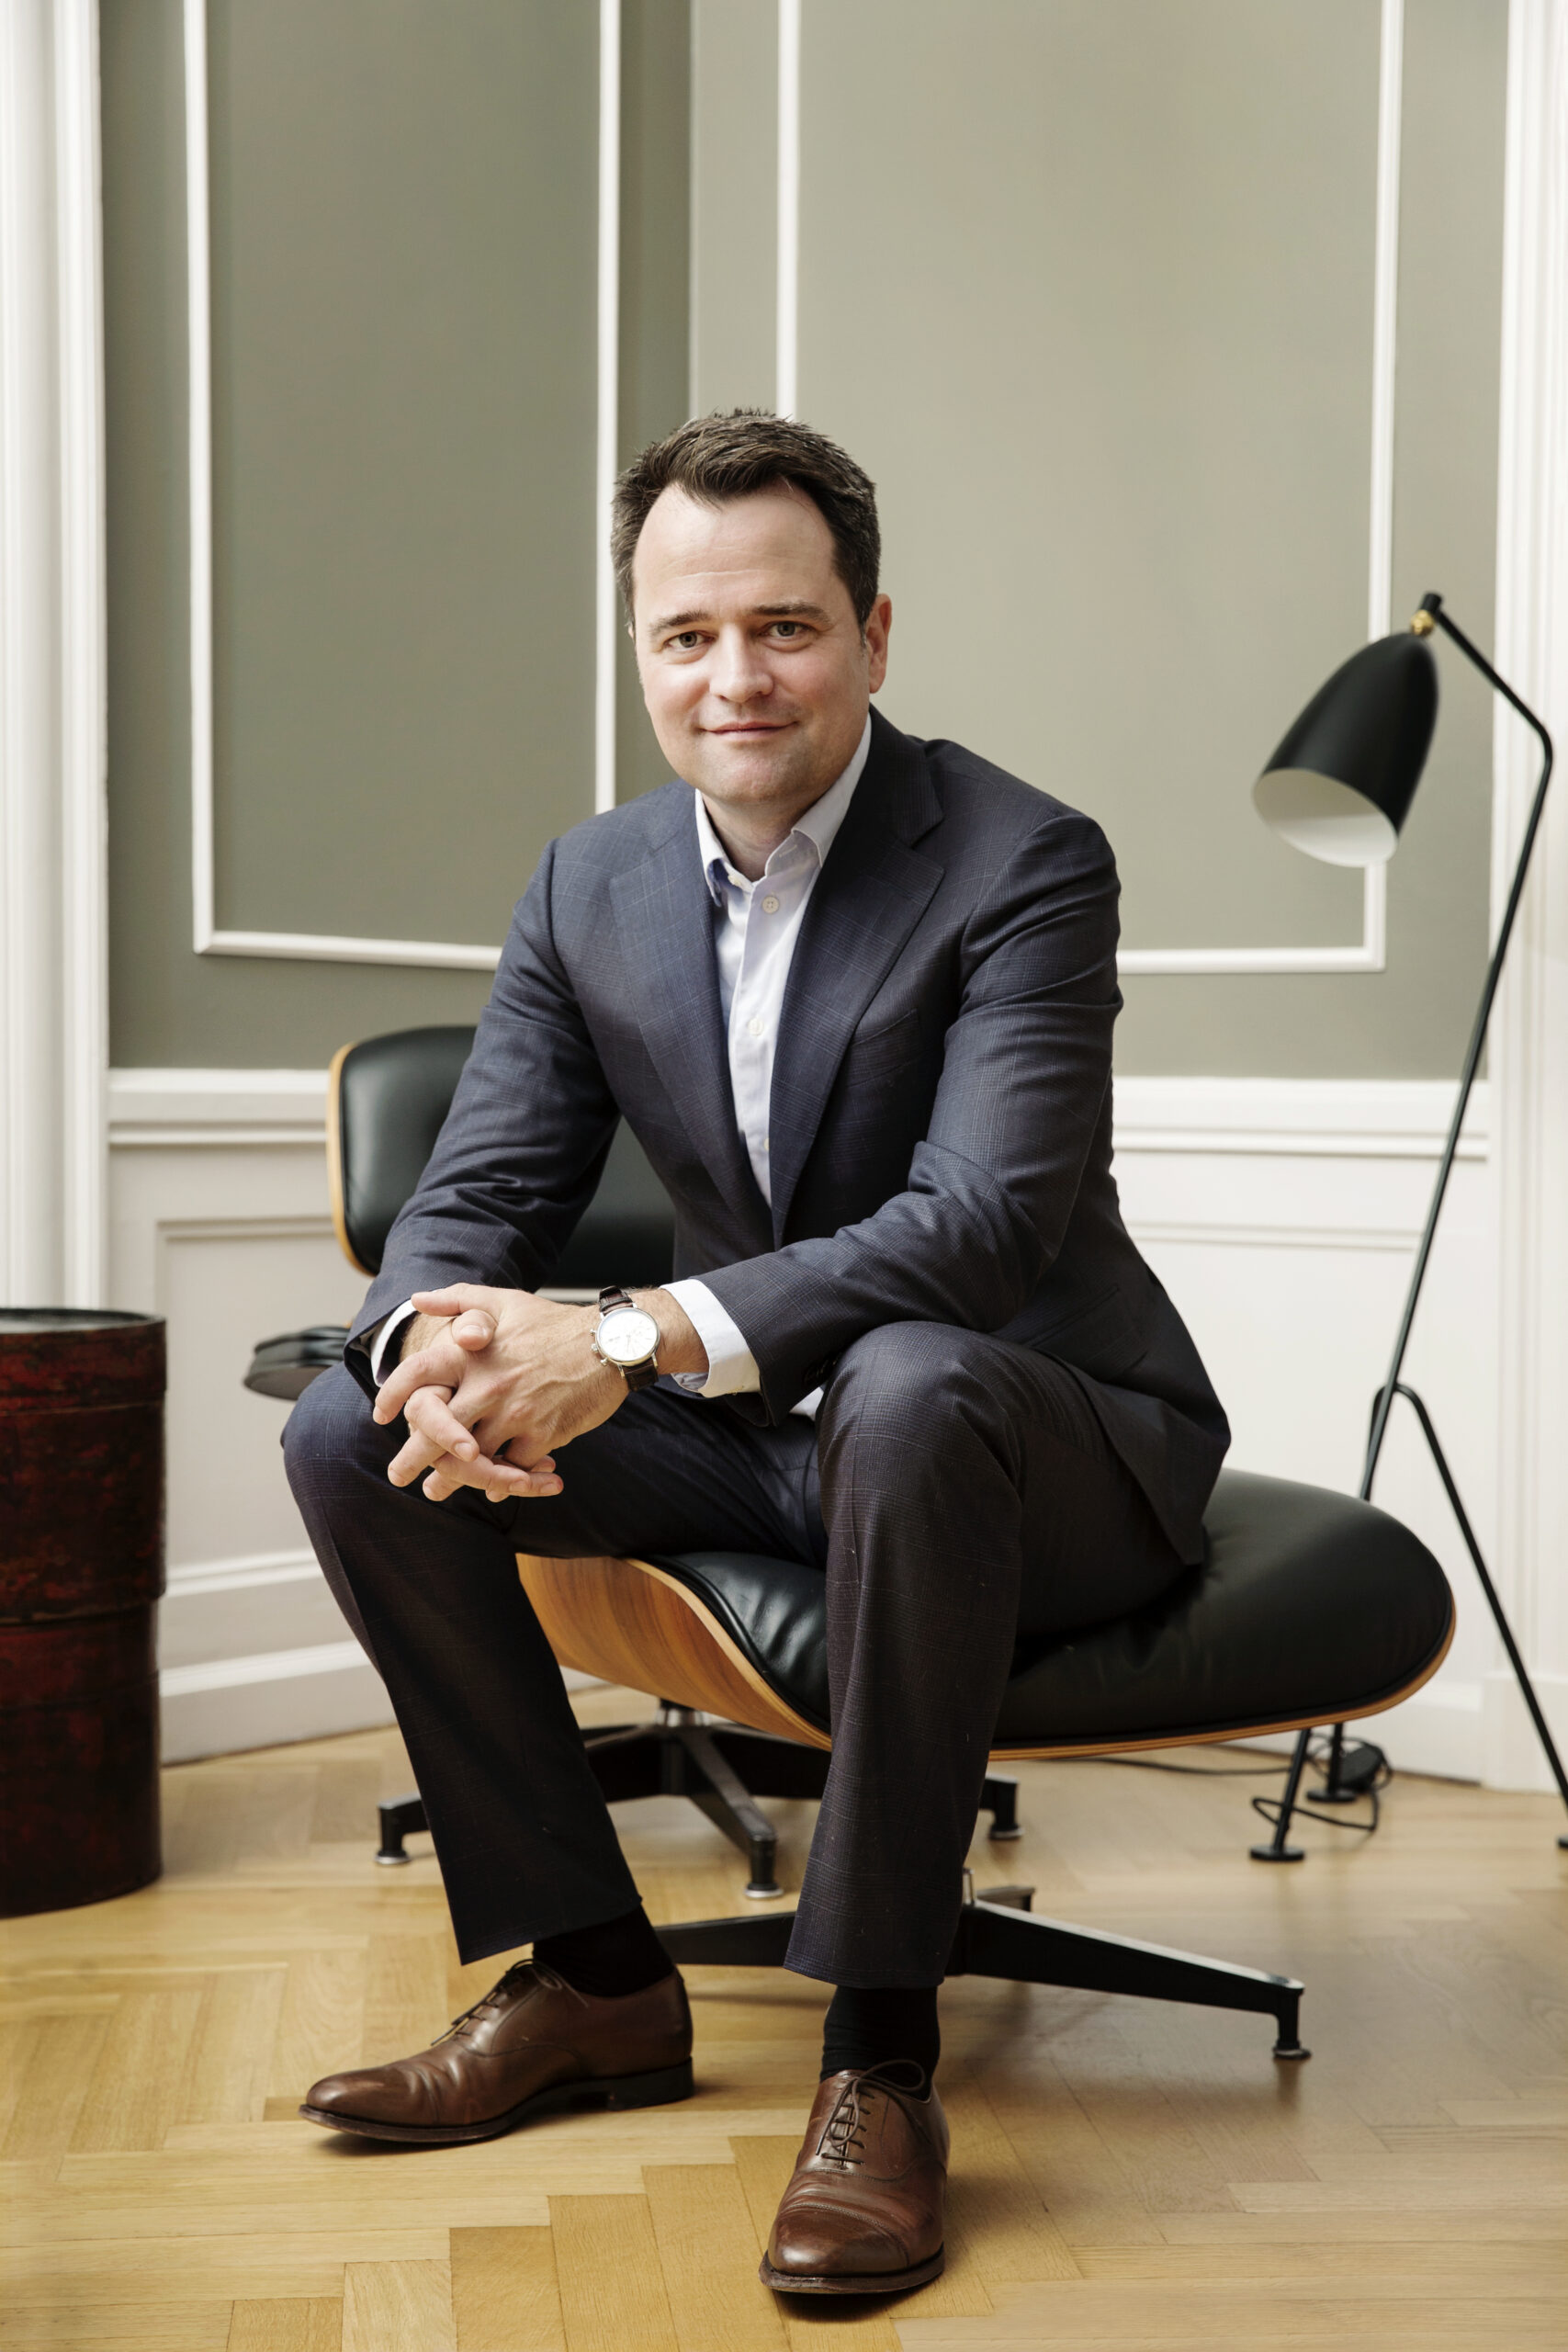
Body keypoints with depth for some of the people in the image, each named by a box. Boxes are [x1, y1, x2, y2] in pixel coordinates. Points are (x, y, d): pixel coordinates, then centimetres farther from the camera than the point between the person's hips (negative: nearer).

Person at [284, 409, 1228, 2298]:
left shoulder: (1024, 864, -16)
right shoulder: (591, 884, 2)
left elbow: (988, 1222, -28)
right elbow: (478, 1195, 0)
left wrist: (637, 1339, -39)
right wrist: (447, 1349, -26)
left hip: (1042, 1451, -6)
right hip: (758, 1442, 6)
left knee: (904, 1388, -40)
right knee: (353, 1432, -10)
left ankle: (878, 2055, -25)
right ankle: (594, 1979, 1)